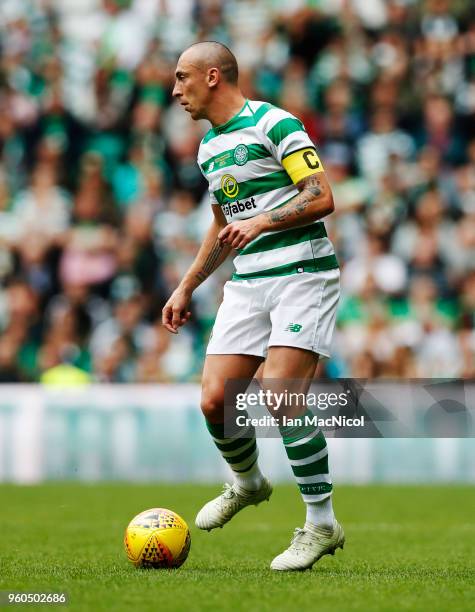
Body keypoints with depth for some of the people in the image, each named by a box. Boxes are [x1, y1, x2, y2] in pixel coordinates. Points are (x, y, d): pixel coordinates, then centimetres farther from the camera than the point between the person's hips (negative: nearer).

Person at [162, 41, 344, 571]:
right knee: (214, 400, -3)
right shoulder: (208, 148, 17)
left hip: (303, 273, -7)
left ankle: (321, 525, -9)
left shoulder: (274, 124, -8)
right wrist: (186, 288, 27)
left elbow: (321, 197, -15)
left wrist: (261, 222, -25)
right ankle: (247, 483, 27)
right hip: (246, 284, 7)